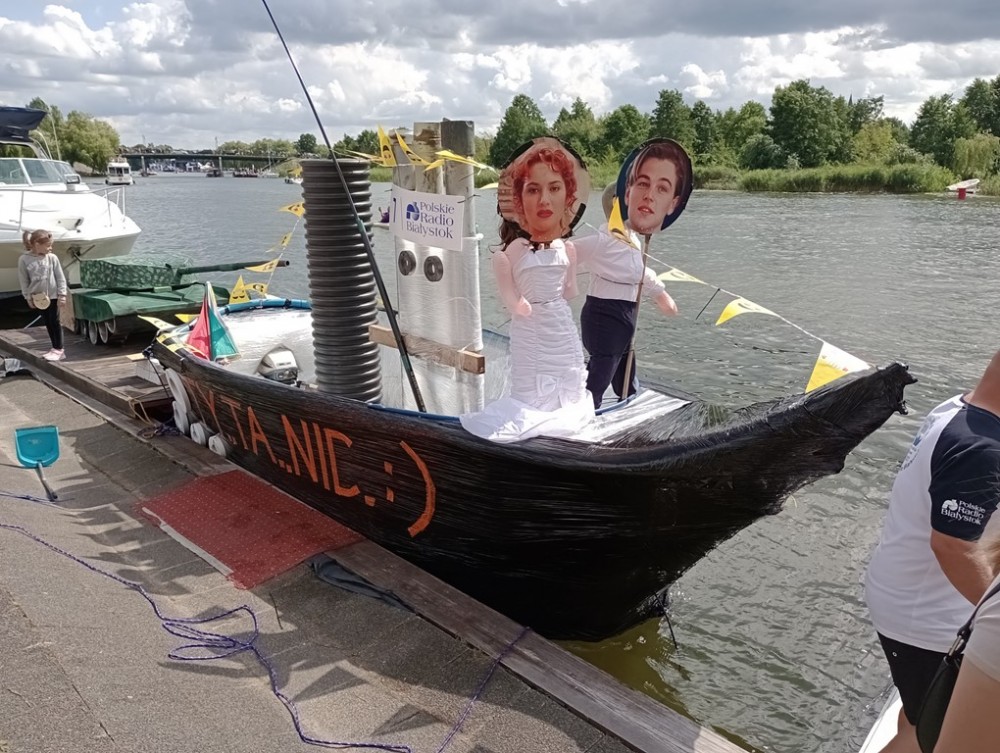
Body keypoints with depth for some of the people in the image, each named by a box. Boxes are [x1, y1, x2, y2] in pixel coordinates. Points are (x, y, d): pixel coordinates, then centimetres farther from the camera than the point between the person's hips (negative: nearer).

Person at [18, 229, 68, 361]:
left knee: (54, 322, 2)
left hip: (53, 295, -2)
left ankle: (59, 349, 9)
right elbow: (24, 280, 1)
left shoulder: (52, 258, -7)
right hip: (38, 297, 2)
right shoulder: (24, 259, -6)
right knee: (47, 323, 11)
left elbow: (60, 277, -5)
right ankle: (55, 348, 19)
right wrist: (28, 297, 2)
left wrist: (62, 295, -8)